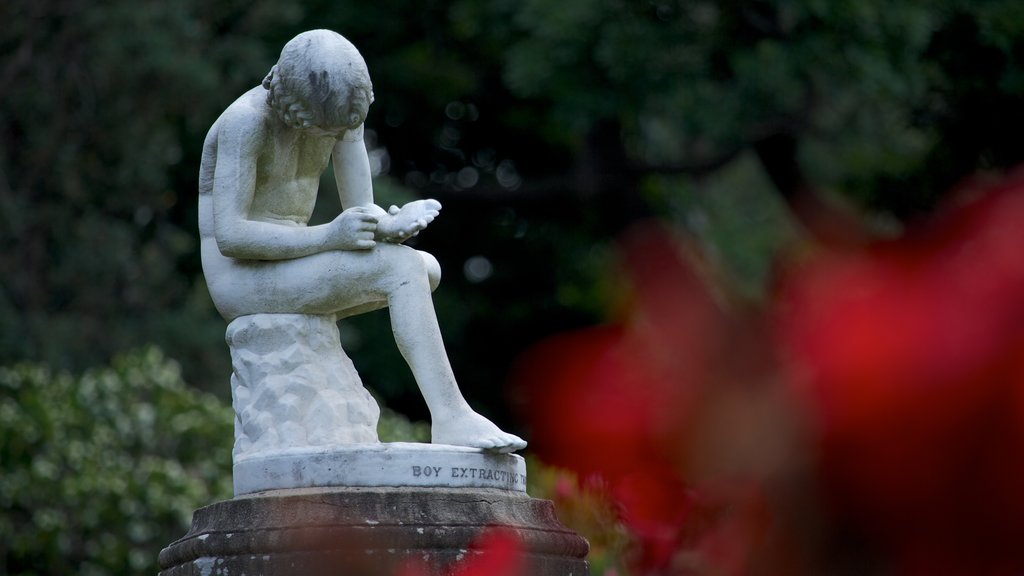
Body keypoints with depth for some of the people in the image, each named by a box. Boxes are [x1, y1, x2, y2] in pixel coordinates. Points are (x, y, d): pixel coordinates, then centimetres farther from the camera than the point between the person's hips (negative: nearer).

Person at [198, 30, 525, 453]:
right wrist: (329, 236, -33)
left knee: (428, 269, -1)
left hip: (286, 275, 8)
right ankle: (451, 418, -27)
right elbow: (228, 236, -24)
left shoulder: (343, 107, 2)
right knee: (402, 270, -21)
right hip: (241, 282, -8)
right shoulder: (247, 120, -20)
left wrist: (387, 227, -23)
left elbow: (360, 210, 2)